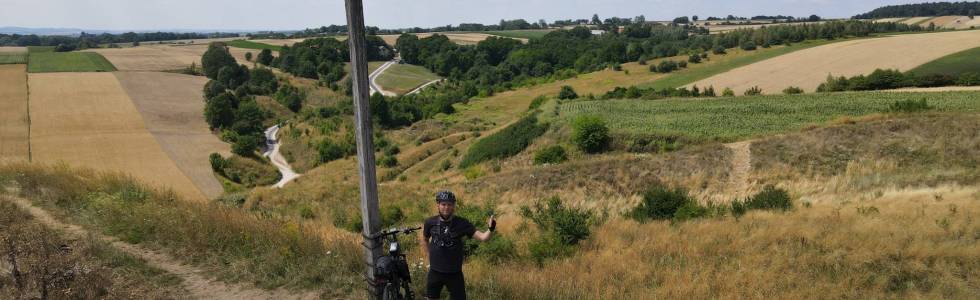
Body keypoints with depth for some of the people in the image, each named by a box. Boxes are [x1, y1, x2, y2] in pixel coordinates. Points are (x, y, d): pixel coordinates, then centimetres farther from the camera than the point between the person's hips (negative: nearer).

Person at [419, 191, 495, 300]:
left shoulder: (462, 223, -12)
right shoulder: (430, 222, -6)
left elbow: (483, 237, -20)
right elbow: (424, 239, 15)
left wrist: (491, 229, -40)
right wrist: (430, 257, 7)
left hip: (455, 273, -2)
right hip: (435, 272, 2)